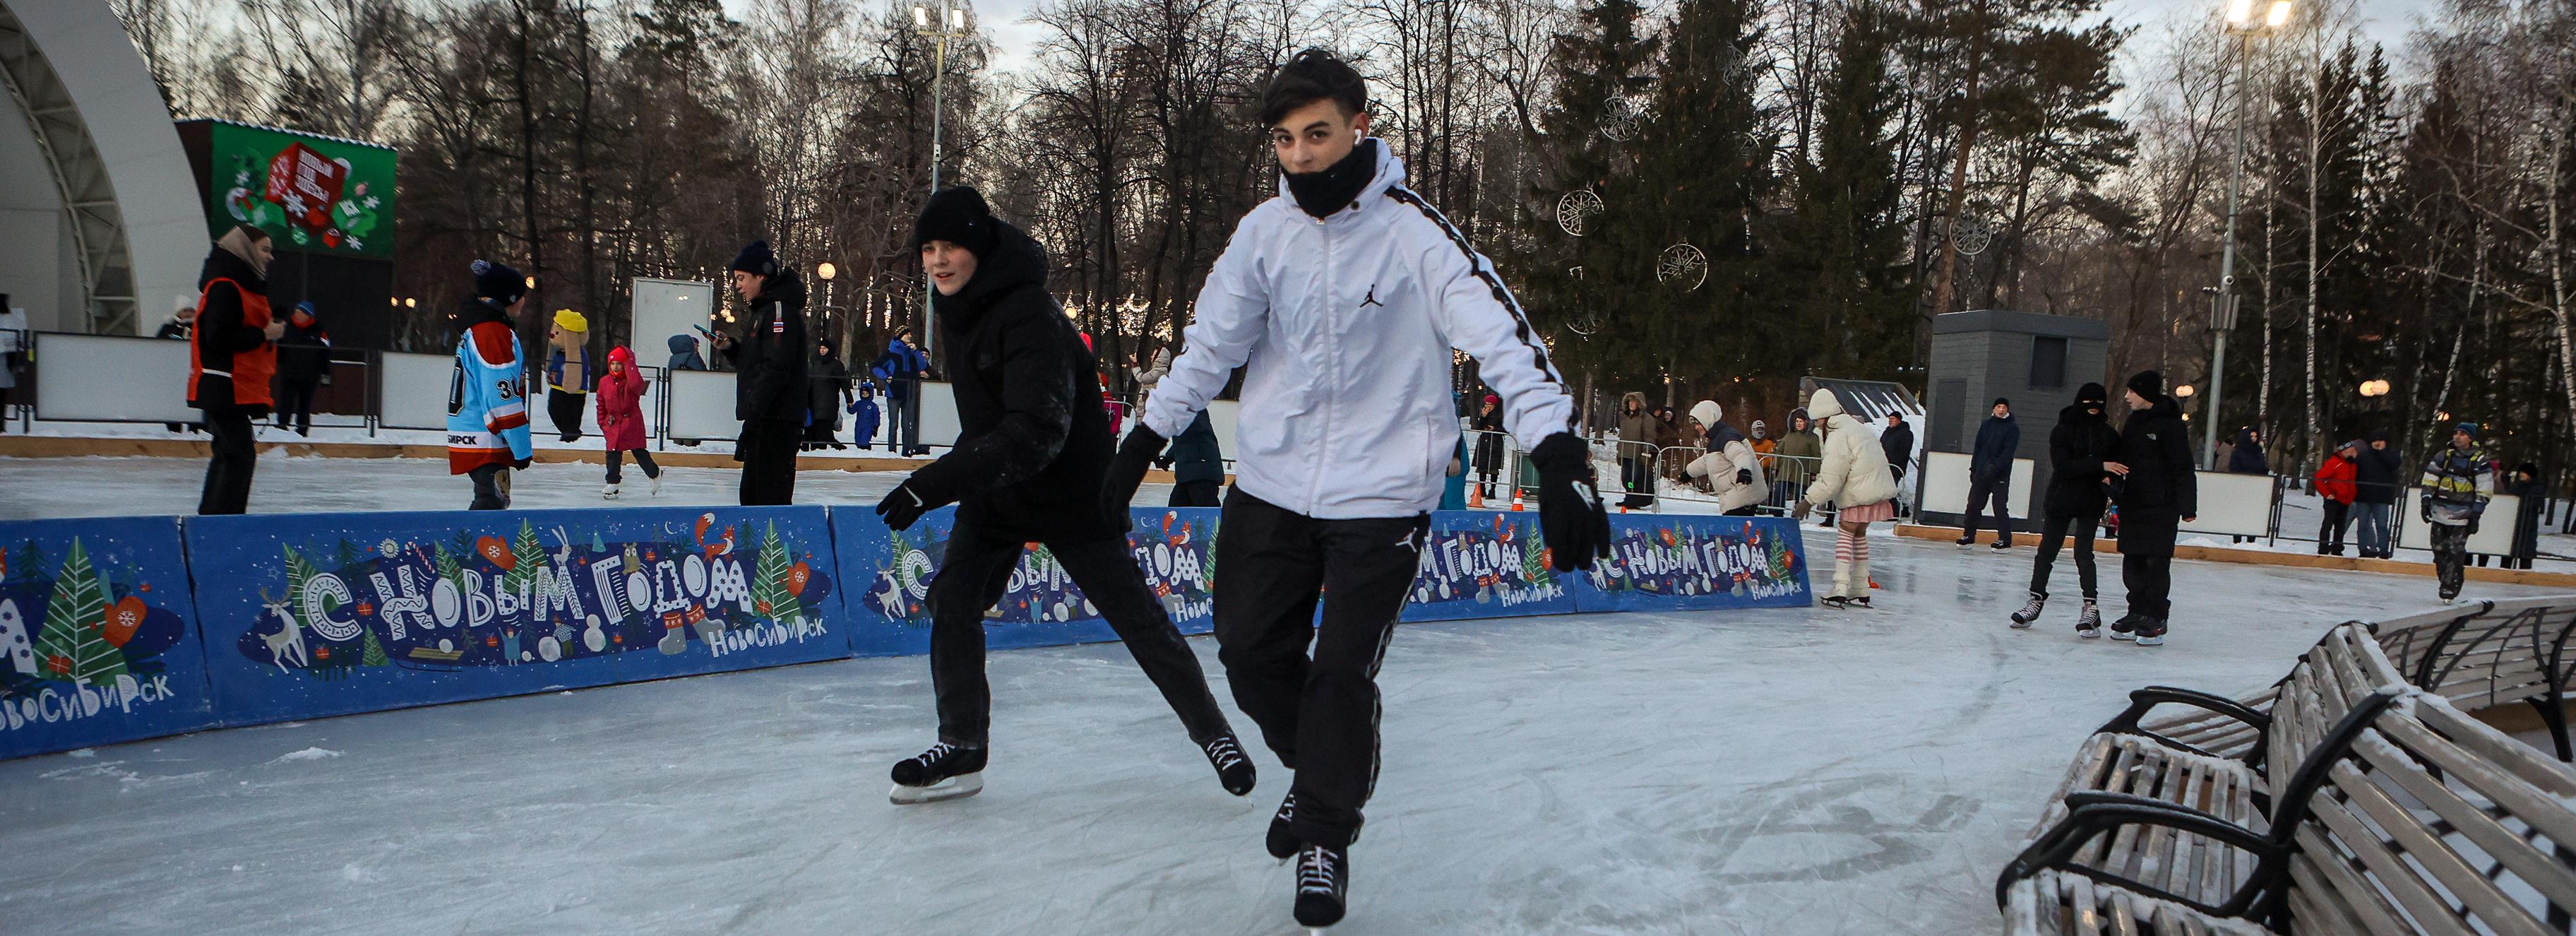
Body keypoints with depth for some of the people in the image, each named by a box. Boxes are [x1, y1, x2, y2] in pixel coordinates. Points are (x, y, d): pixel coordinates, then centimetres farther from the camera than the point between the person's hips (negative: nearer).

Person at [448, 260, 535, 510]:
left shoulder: (477, 328, 18)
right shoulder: (493, 333, -17)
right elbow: (501, 396, -22)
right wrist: (522, 447, -18)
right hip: (483, 442, -11)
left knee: (492, 500, 20)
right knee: (491, 504, -15)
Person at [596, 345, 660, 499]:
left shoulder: (631, 380, -9)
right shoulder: (605, 381, 5)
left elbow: (636, 385, -37)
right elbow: (601, 403, 16)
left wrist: (630, 365, -27)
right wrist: (602, 421, 12)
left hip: (632, 422, -4)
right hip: (613, 424, 4)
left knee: (639, 452, 1)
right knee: (613, 454, 1)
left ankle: (655, 475, 22)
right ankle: (612, 483, 11)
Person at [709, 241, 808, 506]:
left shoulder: (780, 309, -11)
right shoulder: (764, 310, 22)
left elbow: (776, 366, -21)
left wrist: (755, 410, -25)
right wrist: (730, 347, 9)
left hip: (777, 421, -11)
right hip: (763, 420, 11)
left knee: (772, 495, -12)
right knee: (752, 494, 16)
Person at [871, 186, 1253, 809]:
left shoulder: (1029, 315, -28)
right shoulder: (959, 311, 1)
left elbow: (1036, 432, -37)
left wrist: (934, 484, -41)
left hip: (1071, 494, -8)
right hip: (993, 488, 8)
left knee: (1138, 619, 1)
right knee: (952, 603, -4)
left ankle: (1213, 732, 17)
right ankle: (961, 749, 6)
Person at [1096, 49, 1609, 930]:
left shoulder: (1414, 231, -17)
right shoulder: (1266, 230, -2)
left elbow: (1501, 333, -27)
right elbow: (1211, 343, 8)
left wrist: (1559, 454, -40)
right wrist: (1147, 437, 8)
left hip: (1381, 492, -4)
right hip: (1272, 484, 5)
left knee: (1342, 673, -2)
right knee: (1251, 651, 10)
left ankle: (1326, 836, 21)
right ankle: (1316, 768, 39)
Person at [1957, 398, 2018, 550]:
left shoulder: (2012, 428, -3)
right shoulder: (1986, 425, 12)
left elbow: (2008, 452, -13)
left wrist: (1994, 469, -21)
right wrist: (1973, 469, 10)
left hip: (2000, 475, -5)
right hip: (1981, 474, 5)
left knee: (1999, 508, -7)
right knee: (1973, 504, 4)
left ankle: (2005, 540, -1)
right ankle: (1969, 536, 12)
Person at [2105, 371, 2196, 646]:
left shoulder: (2170, 424, -10)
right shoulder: (2134, 422, 14)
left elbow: (2184, 468, -12)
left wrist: (2188, 507, -15)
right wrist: (2110, 466, 4)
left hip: (2161, 507, -8)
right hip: (2133, 505, 8)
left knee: (2157, 564, -4)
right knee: (2133, 562, 10)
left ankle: (2156, 622, 0)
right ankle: (2137, 615, 19)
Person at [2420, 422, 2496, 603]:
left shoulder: (2480, 462, -2)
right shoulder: (2443, 456, 8)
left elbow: (2484, 490, -3)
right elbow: (2430, 480, 11)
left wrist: (2476, 514, -8)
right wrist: (2426, 501, 1)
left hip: (2461, 515, -4)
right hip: (2440, 512, 4)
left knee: (2455, 551, -10)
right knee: (2439, 548, 5)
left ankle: (2449, 588, -9)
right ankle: (2445, 580, 18)